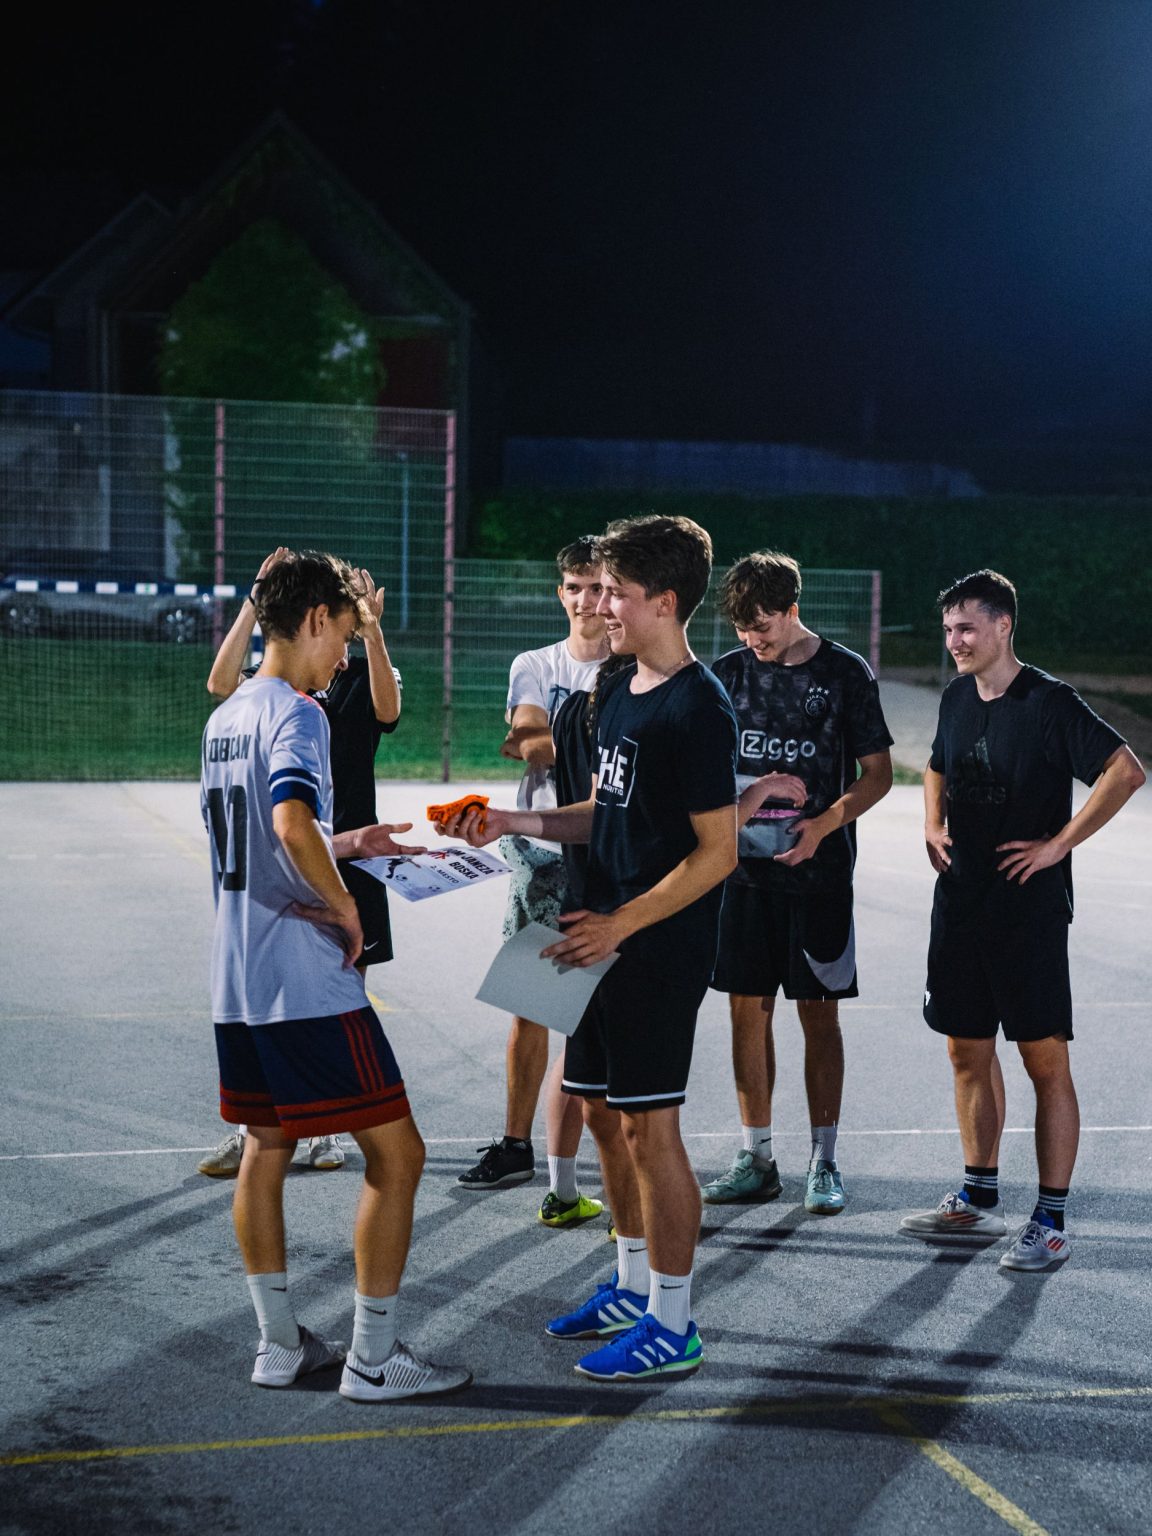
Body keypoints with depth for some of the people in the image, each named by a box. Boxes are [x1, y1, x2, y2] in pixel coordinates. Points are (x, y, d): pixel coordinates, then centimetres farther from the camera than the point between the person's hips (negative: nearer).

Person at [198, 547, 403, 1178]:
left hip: (345, 859, 0)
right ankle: (248, 1130, 7)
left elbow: (387, 709, -22)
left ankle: (325, 1126, 19)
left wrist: (373, 633, -37)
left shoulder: (365, 678, 3)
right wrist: (253, 603, -26)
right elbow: (221, 683, -17)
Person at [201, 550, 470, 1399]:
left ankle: (280, 1343, 23)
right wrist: (347, 911, -18)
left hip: (238, 984, 9)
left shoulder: (226, 718, 13)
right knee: (396, 1153, 0)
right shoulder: (297, 714, -14)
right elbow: (292, 826, -32)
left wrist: (346, 845, 25)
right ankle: (373, 1357, 4)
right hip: (309, 985, -9)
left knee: (266, 1149, 17)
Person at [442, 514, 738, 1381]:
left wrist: (621, 923, -21)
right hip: (606, 938, 9)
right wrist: (515, 822, 6)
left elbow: (718, 851, -18)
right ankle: (633, 1286, 31)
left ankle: (673, 1326, 7)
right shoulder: (620, 691, 12)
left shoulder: (698, 708, -16)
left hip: (661, 948, -9)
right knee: (603, 1113, 15)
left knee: (649, 1125, -4)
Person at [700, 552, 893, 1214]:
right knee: (748, 1010, 5)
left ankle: (824, 1162, 9)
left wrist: (824, 823, -15)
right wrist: (757, 788, -9)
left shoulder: (846, 673, -2)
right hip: (746, 863, 3)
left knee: (820, 1014, 0)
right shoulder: (730, 672, 7)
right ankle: (757, 1159, 15)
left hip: (819, 869, -3)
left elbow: (878, 772, -1)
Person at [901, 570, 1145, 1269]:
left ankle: (1052, 1223, 5)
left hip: (1028, 910, -7)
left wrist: (1057, 844, -18)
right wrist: (934, 824, 10)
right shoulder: (957, 698, 9)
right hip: (961, 903, 8)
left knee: (1046, 1061, -2)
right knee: (968, 1050, 13)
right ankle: (980, 1201, 26)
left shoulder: (1048, 701, -12)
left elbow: (1127, 770, -20)